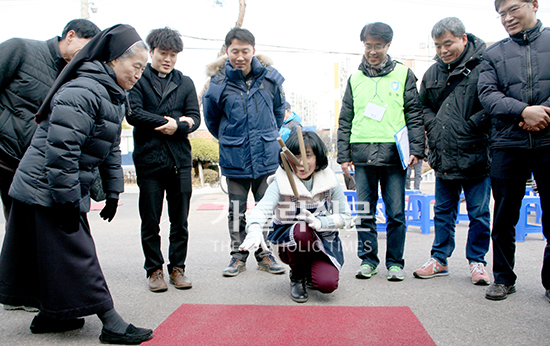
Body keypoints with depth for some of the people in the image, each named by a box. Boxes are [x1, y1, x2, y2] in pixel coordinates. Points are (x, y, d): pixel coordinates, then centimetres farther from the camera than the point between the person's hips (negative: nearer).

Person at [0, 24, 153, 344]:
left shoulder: (114, 96, 12)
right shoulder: (82, 92, -22)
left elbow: (111, 148, 16)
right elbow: (61, 150, -26)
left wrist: (113, 192, 13)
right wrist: (67, 201, -23)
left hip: (69, 191, 10)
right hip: (47, 190, -10)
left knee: (52, 256, 17)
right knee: (76, 255, -4)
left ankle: (49, 315, 31)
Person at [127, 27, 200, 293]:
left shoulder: (185, 83, 15)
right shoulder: (138, 80, 6)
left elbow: (194, 118, 6)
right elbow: (133, 113, -8)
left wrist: (175, 126, -13)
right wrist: (168, 121, -10)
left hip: (180, 160, 2)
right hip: (148, 159, -2)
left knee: (180, 221, 7)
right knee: (150, 221, 5)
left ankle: (177, 267, 20)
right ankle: (154, 269, 19)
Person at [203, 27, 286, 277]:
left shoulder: (270, 77, -2)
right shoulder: (218, 85, -8)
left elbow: (279, 109, 16)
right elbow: (212, 120, 8)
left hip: (266, 155, 2)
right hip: (234, 158, -1)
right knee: (236, 210, 9)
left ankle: (264, 254, 23)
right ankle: (238, 255, 23)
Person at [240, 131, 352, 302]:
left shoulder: (329, 179, -7)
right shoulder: (281, 182, -15)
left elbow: (345, 216, -4)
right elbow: (262, 208, -32)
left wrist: (319, 222, -23)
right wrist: (254, 229, -55)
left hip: (323, 241, 2)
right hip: (290, 242, -1)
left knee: (327, 284, -24)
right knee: (301, 229, -36)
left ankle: (310, 271, 16)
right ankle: (297, 277, -5)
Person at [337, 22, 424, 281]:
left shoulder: (403, 75, 9)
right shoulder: (355, 79, 14)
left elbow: (415, 115, 5)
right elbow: (345, 120, 14)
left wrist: (416, 148, -6)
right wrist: (343, 155, 7)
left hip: (394, 153, -2)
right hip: (362, 155, 2)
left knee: (396, 213, 1)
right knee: (364, 212, 6)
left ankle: (395, 262, 15)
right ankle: (368, 259, 19)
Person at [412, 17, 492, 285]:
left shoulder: (483, 66, -7)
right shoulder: (432, 73, 12)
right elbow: (424, 107, 22)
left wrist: (471, 125, -14)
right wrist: (434, 129, 6)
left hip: (475, 155, -5)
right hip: (444, 157, 5)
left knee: (479, 213, 5)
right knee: (443, 211, 13)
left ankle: (477, 261, 21)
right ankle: (440, 259, 24)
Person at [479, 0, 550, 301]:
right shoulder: (494, 54, 13)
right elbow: (487, 94, -1)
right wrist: (523, 111, -16)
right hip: (508, 144, 1)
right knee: (504, 217, 6)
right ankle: (503, 278, 19)